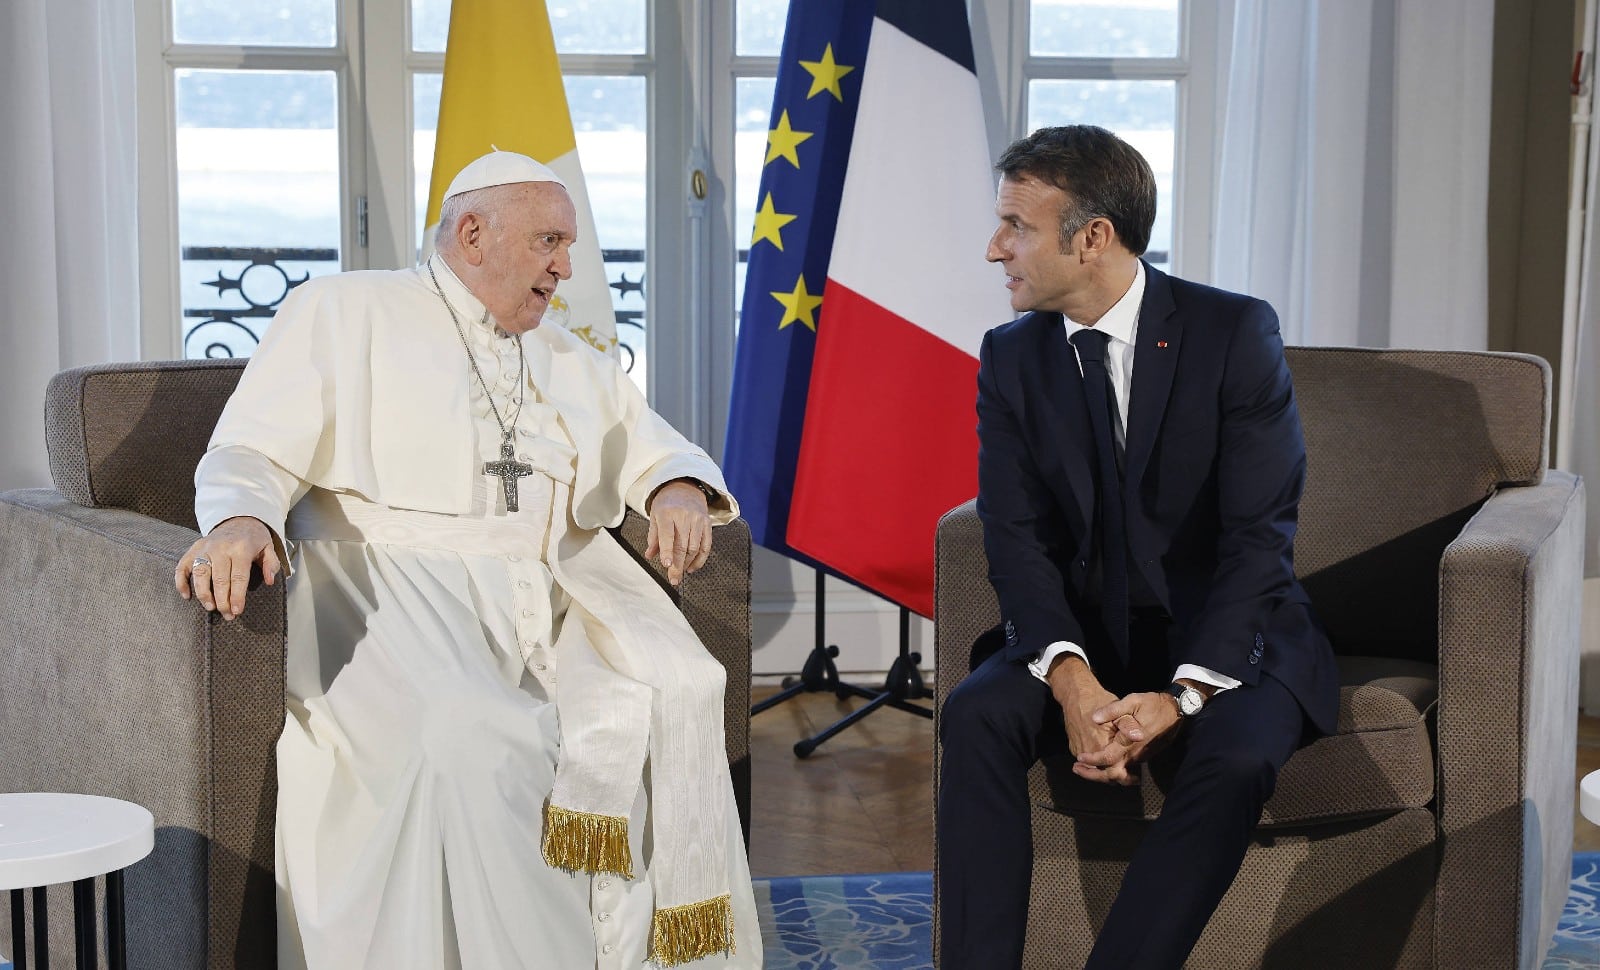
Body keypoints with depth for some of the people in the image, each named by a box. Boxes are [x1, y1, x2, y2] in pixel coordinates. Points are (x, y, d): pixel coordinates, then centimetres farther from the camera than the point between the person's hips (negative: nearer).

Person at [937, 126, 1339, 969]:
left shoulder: (1236, 333, -10)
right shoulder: (1012, 357, 2)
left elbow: (1259, 537, -14)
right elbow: (1016, 539, -5)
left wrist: (1181, 695, -26)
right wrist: (1071, 679, -24)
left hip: (1225, 640, -3)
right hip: (1086, 636, 3)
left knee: (1235, 756, -34)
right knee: (976, 716, -26)